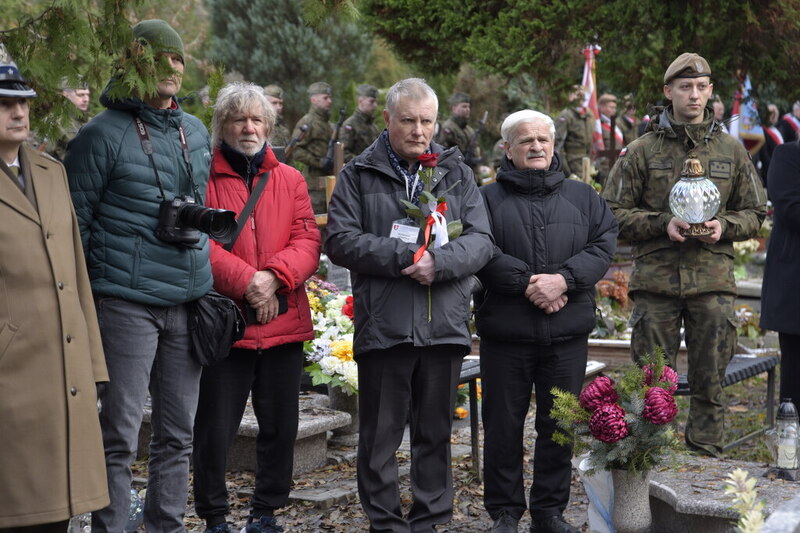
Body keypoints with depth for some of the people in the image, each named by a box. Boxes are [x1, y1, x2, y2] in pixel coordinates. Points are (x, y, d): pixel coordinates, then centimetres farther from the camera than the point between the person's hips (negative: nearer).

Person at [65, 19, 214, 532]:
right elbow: (76, 221, -4)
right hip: (127, 304, -6)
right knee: (120, 435, -4)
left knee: (178, 433, 11)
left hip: (188, 301, 6)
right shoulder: (103, 134, -5)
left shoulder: (196, 132, 14)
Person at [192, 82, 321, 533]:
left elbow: (309, 242, 1)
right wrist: (247, 282, -19)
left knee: (281, 425, 11)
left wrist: (274, 277, -15)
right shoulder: (205, 178, 0)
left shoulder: (290, 180, 11)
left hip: (284, 322, 4)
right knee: (216, 425, 2)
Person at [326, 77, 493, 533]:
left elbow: (481, 240, 3)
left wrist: (439, 262, -16)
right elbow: (341, 240, -5)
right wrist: (404, 255, -15)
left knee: (436, 432, 11)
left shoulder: (457, 174, 12)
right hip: (382, 325, -2)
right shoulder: (359, 175, 6)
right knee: (381, 436, 4)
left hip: (445, 325, 2)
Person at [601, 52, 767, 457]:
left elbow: (755, 213, 15)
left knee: (710, 381, 6)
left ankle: (706, 461, 18)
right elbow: (614, 213, 3)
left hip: (713, 280, 2)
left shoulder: (732, 151, 10)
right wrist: (663, 223, -12)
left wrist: (724, 226, -6)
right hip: (656, 280, -1)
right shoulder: (641, 151, 3)